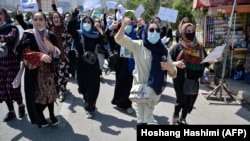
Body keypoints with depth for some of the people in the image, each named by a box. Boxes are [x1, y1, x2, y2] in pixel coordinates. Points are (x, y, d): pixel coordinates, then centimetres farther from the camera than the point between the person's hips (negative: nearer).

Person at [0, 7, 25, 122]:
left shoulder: (12, 28, -5)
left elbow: (11, 37, -27)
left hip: (12, 62, -5)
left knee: (12, 87, -6)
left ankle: (20, 105, 22)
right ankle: (11, 111, 22)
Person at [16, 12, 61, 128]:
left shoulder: (51, 35, 5)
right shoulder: (28, 35, -3)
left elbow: (57, 53, 4)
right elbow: (22, 52, -13)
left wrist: (51, 47, -18)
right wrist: (39, 55, -24)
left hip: (49, 69, 2)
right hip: (34, 71, -2)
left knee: (50, 92, 9)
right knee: (36, 94, 4)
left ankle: (52, 115, 26)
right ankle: (40, 118, 22)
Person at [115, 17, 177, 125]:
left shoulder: (163, 50, 0)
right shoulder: (138, 45, -4)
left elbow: (173, 74, 1)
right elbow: (118, 39, -14)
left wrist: (169, 67, -22)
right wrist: (124, 25, -31)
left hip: (155, 90, 3)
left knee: (147, 117, 20)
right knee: (142, 120, 0)